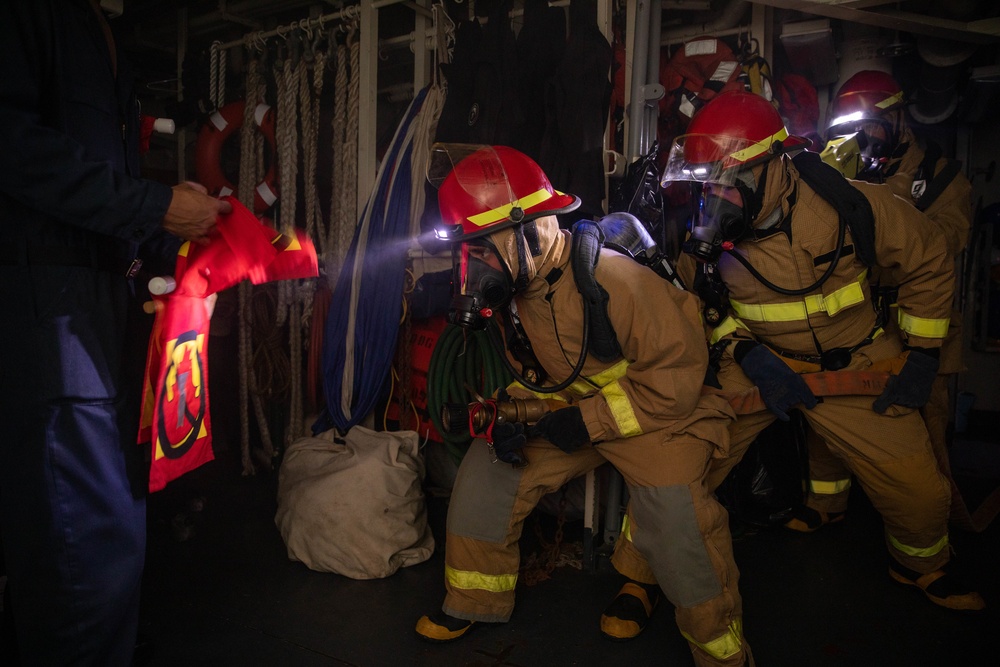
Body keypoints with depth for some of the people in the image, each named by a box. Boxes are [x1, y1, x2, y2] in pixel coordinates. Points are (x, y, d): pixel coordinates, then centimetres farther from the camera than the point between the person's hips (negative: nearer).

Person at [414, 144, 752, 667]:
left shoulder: (611, 280, -29)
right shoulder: (508, 289, -6)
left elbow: (678, 374, -24)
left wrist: (590, 421, -25)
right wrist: (512, 414, -11)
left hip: (652, 409, -6)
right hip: (567, 409, 7)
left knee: (673, 508, -28)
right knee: (486, 468, -2)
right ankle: (475, 600, 20)